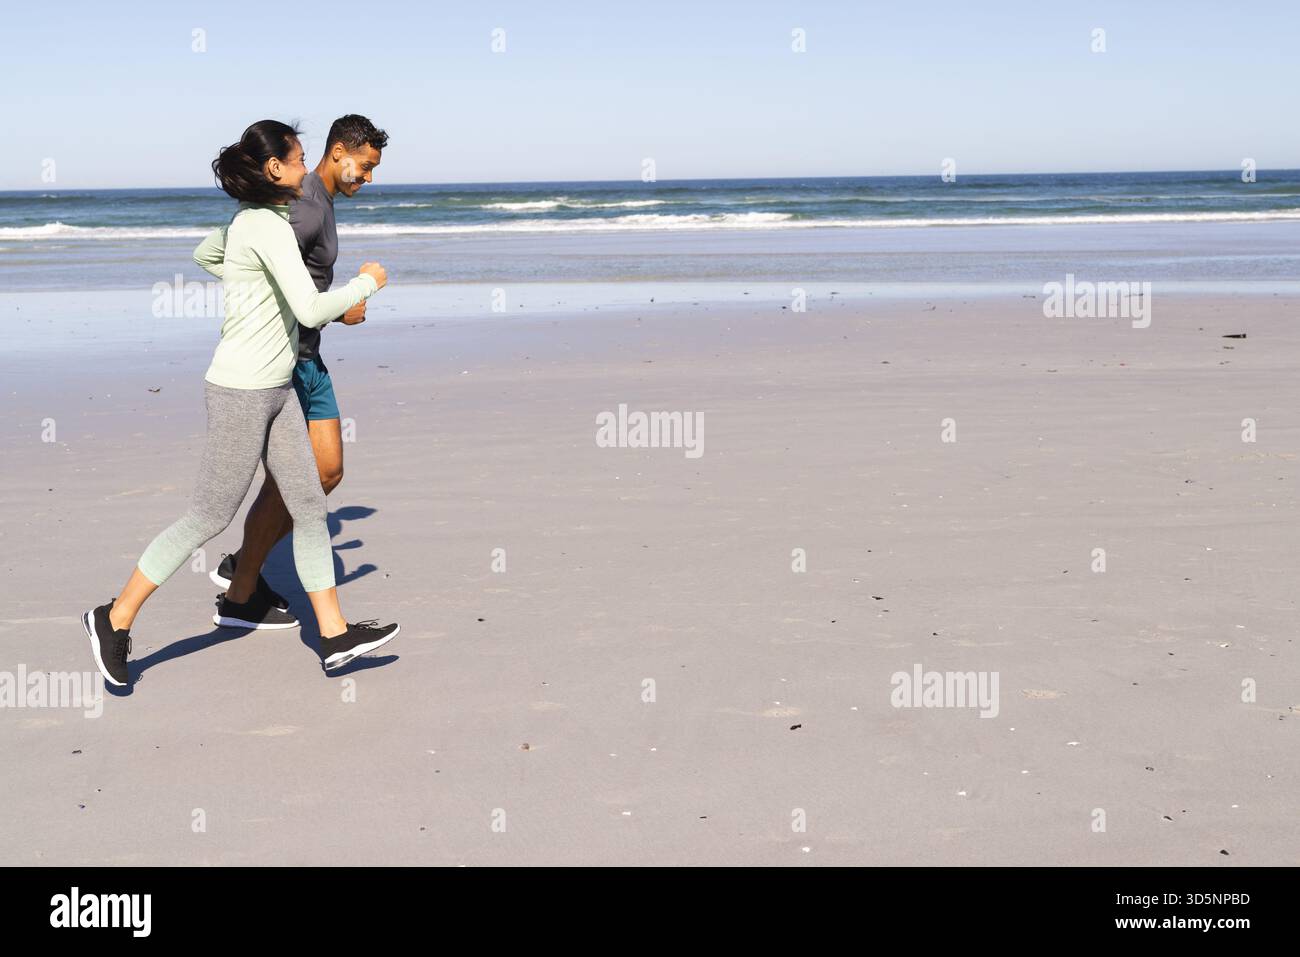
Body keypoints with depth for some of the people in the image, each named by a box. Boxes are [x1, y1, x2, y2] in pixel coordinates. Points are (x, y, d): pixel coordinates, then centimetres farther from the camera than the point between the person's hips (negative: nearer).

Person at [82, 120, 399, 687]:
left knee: (309, 508, 8)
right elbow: (311, 311, -27)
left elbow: (204, 254, 31)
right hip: (241, 392, -10)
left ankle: (336, 637, 13)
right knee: (210, 516, 0)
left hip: (275, 390, 10)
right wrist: (366, 283, -11)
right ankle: (115, 619, 15)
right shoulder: (268, 227, -19)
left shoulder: (248, 220, 11)